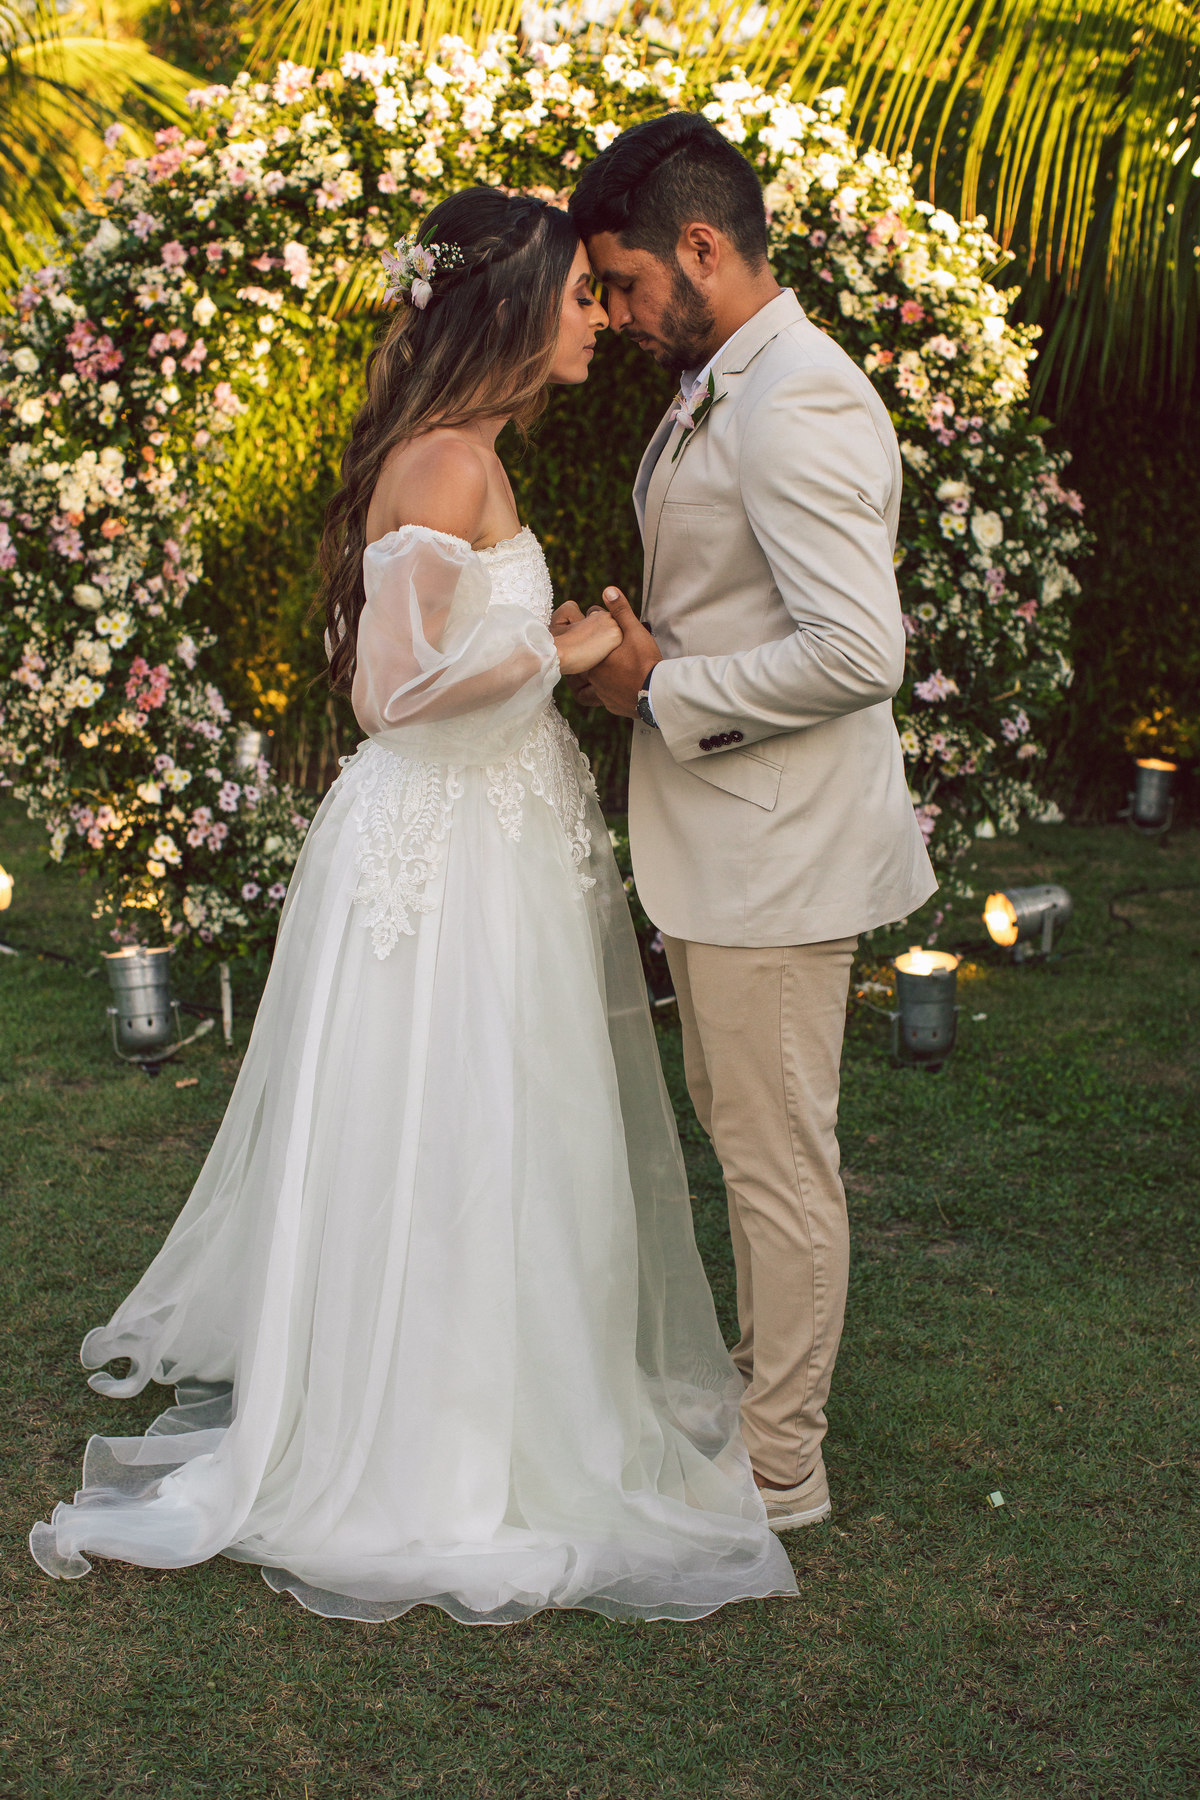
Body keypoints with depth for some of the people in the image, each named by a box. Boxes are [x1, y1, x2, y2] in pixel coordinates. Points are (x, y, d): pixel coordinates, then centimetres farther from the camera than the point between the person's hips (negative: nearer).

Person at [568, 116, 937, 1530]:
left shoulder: (798, 406, -20)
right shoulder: (717, 394, 12)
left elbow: (859, 650, -27)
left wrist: (662, 691, -18)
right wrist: (648, 650, 6)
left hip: (775, 848, -10)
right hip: (722, 838, 10)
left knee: (777, 1158, 2)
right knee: (739, 1133, 21)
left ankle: (779, 1467, 17)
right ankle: (764, 1384, 37)